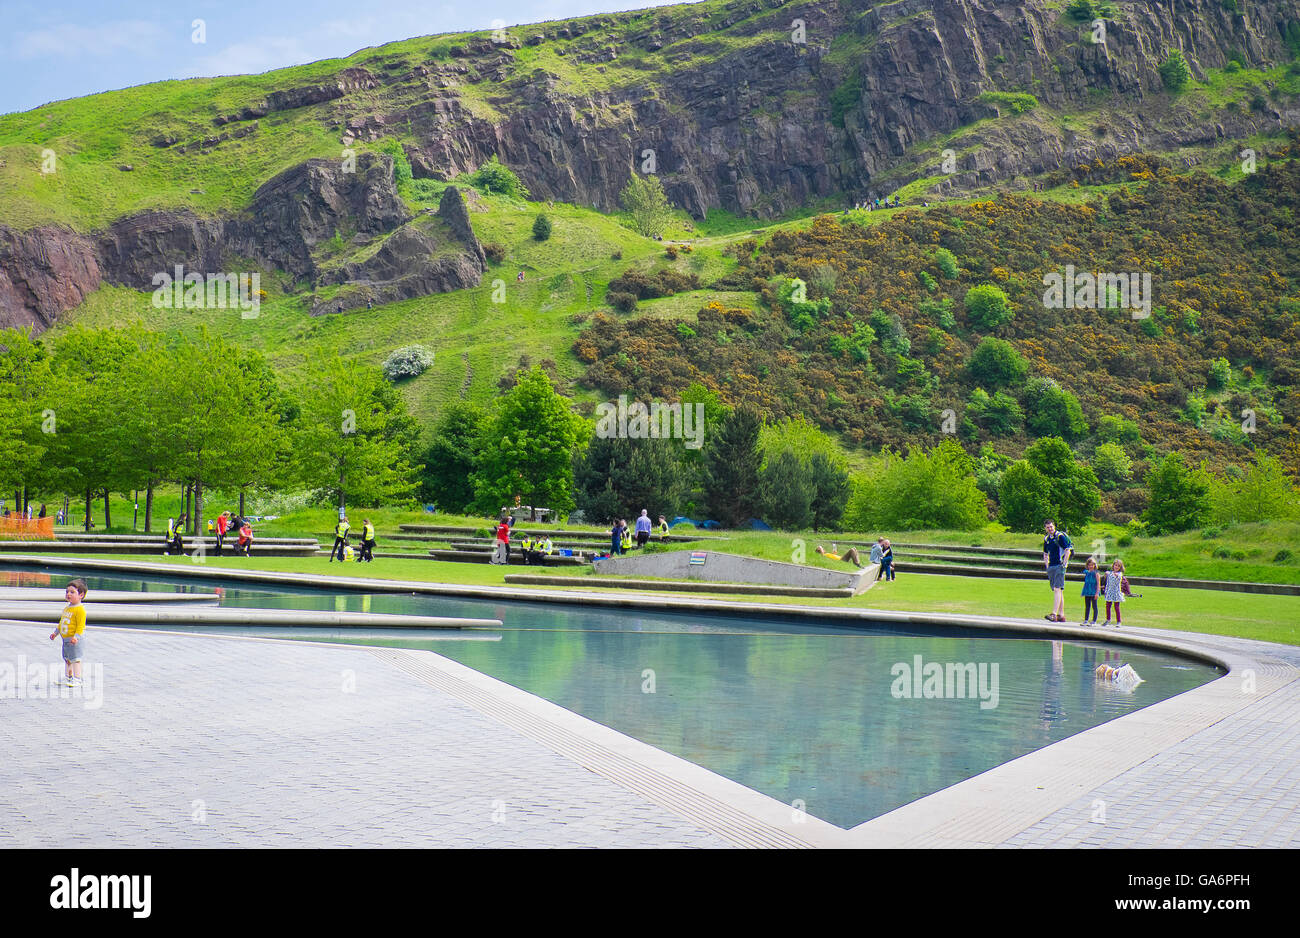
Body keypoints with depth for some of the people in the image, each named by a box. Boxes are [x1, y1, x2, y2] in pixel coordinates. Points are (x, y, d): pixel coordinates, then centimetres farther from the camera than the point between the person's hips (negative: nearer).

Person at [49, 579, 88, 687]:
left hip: (75, 640, -10)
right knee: (67, 658, 18)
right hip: (66, 639, 10)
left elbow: (80, 625, -22)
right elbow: (61, 622, 25)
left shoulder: (80, 610, -17)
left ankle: (77, 678, -4)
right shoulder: (66, 608, 13)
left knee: (75, 658, -8)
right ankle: (68, 676, 29)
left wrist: (76, 637, -29)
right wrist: (55, 632, 24)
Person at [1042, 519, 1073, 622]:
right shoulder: (1046, 538, 15)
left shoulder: (1060, 536, -6)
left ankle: (1054, 614, -25)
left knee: (1057, 589, -16)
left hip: (1059, 566, -8)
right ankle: (1061, 615, 13)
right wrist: (1047, 566, 16)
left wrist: (1064, 565, -12)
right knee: (1058, 591, 10)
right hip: (1051, 567, 8)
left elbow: (1068, 551, -9)